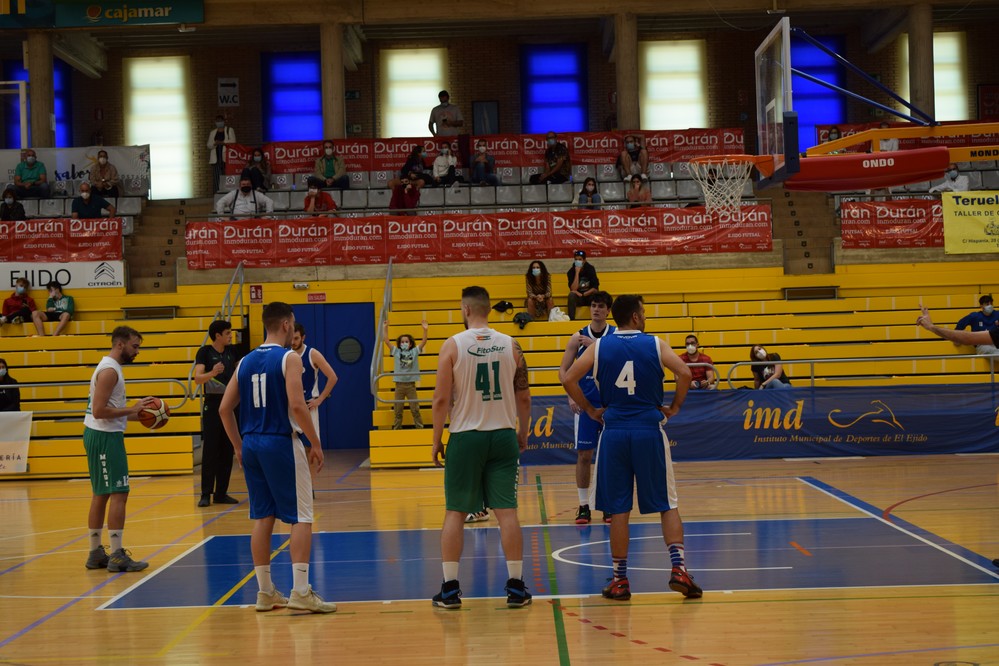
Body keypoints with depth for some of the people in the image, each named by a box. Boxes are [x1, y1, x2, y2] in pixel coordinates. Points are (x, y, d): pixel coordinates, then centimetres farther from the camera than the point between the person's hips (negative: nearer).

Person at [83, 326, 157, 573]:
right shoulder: (109, 370, -16)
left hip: (102, 435, 11)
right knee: (118, 494, -10)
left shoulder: (110, 368, 16)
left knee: (101, 495, 14)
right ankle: (117, 556, -10)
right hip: (105, 437, -11)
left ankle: (96, 553, 20)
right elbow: (99, 411, -24)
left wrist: (137, 415, 10)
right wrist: (132, 409, -19)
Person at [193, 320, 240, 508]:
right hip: (212, 404, -5)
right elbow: (198, 378, -22)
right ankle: (206, 494, -1)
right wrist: (212, 373, -39)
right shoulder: (205, 352, -9)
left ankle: (221, 493, 13)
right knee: (210, 450, -5)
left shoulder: (231, 351, 8)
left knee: (227, 451, 6)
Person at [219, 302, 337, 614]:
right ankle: (301, 591, -6)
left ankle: (265, 592, 15)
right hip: (281, 443, -7)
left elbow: (225, 408, 10)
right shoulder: (289, 358, -9)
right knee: (301, 517, -1)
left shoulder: (245, 361, 11)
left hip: (251, 444, 7)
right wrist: (316, 443, -10)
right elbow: (297, 405, -19)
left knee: (262, 517, 11)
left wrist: (239, 446, 19)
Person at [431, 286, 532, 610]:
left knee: (455, 512, 6)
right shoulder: (510, 345, 2)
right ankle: (516, 587, 5)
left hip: (465, 437, -2)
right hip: (503, 435, 2)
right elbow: (523, 397, 5)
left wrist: (436, 440, 0)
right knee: (506, 511, 4)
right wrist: (522, 433, 18)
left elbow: (441, 399, -9)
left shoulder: (453, 345, -7)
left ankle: (450, 588, 7)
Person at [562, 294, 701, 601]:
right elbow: (684, 373, -12)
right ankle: (678, 568, -5)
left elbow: (569, 379, -3)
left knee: (618, 510, 6)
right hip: (650, 432, -1)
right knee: (667, 505, 7)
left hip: (614, 433, 1)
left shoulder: (599, 347, 5)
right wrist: (674, 407, 2)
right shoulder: (655, 345, 1)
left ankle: (619, 580, 8)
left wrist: (591, 410, 7)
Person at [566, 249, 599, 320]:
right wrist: (577, 273, -22)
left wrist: (583, 294, -19)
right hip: (578, 298, 0)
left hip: (590, 296, 0)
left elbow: (595, 288, -8)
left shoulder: (590, 269, -5)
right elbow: (573, 289, -20)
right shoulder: (571, 272, -7)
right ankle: (571, 319, -33)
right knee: (571, 295, -33)